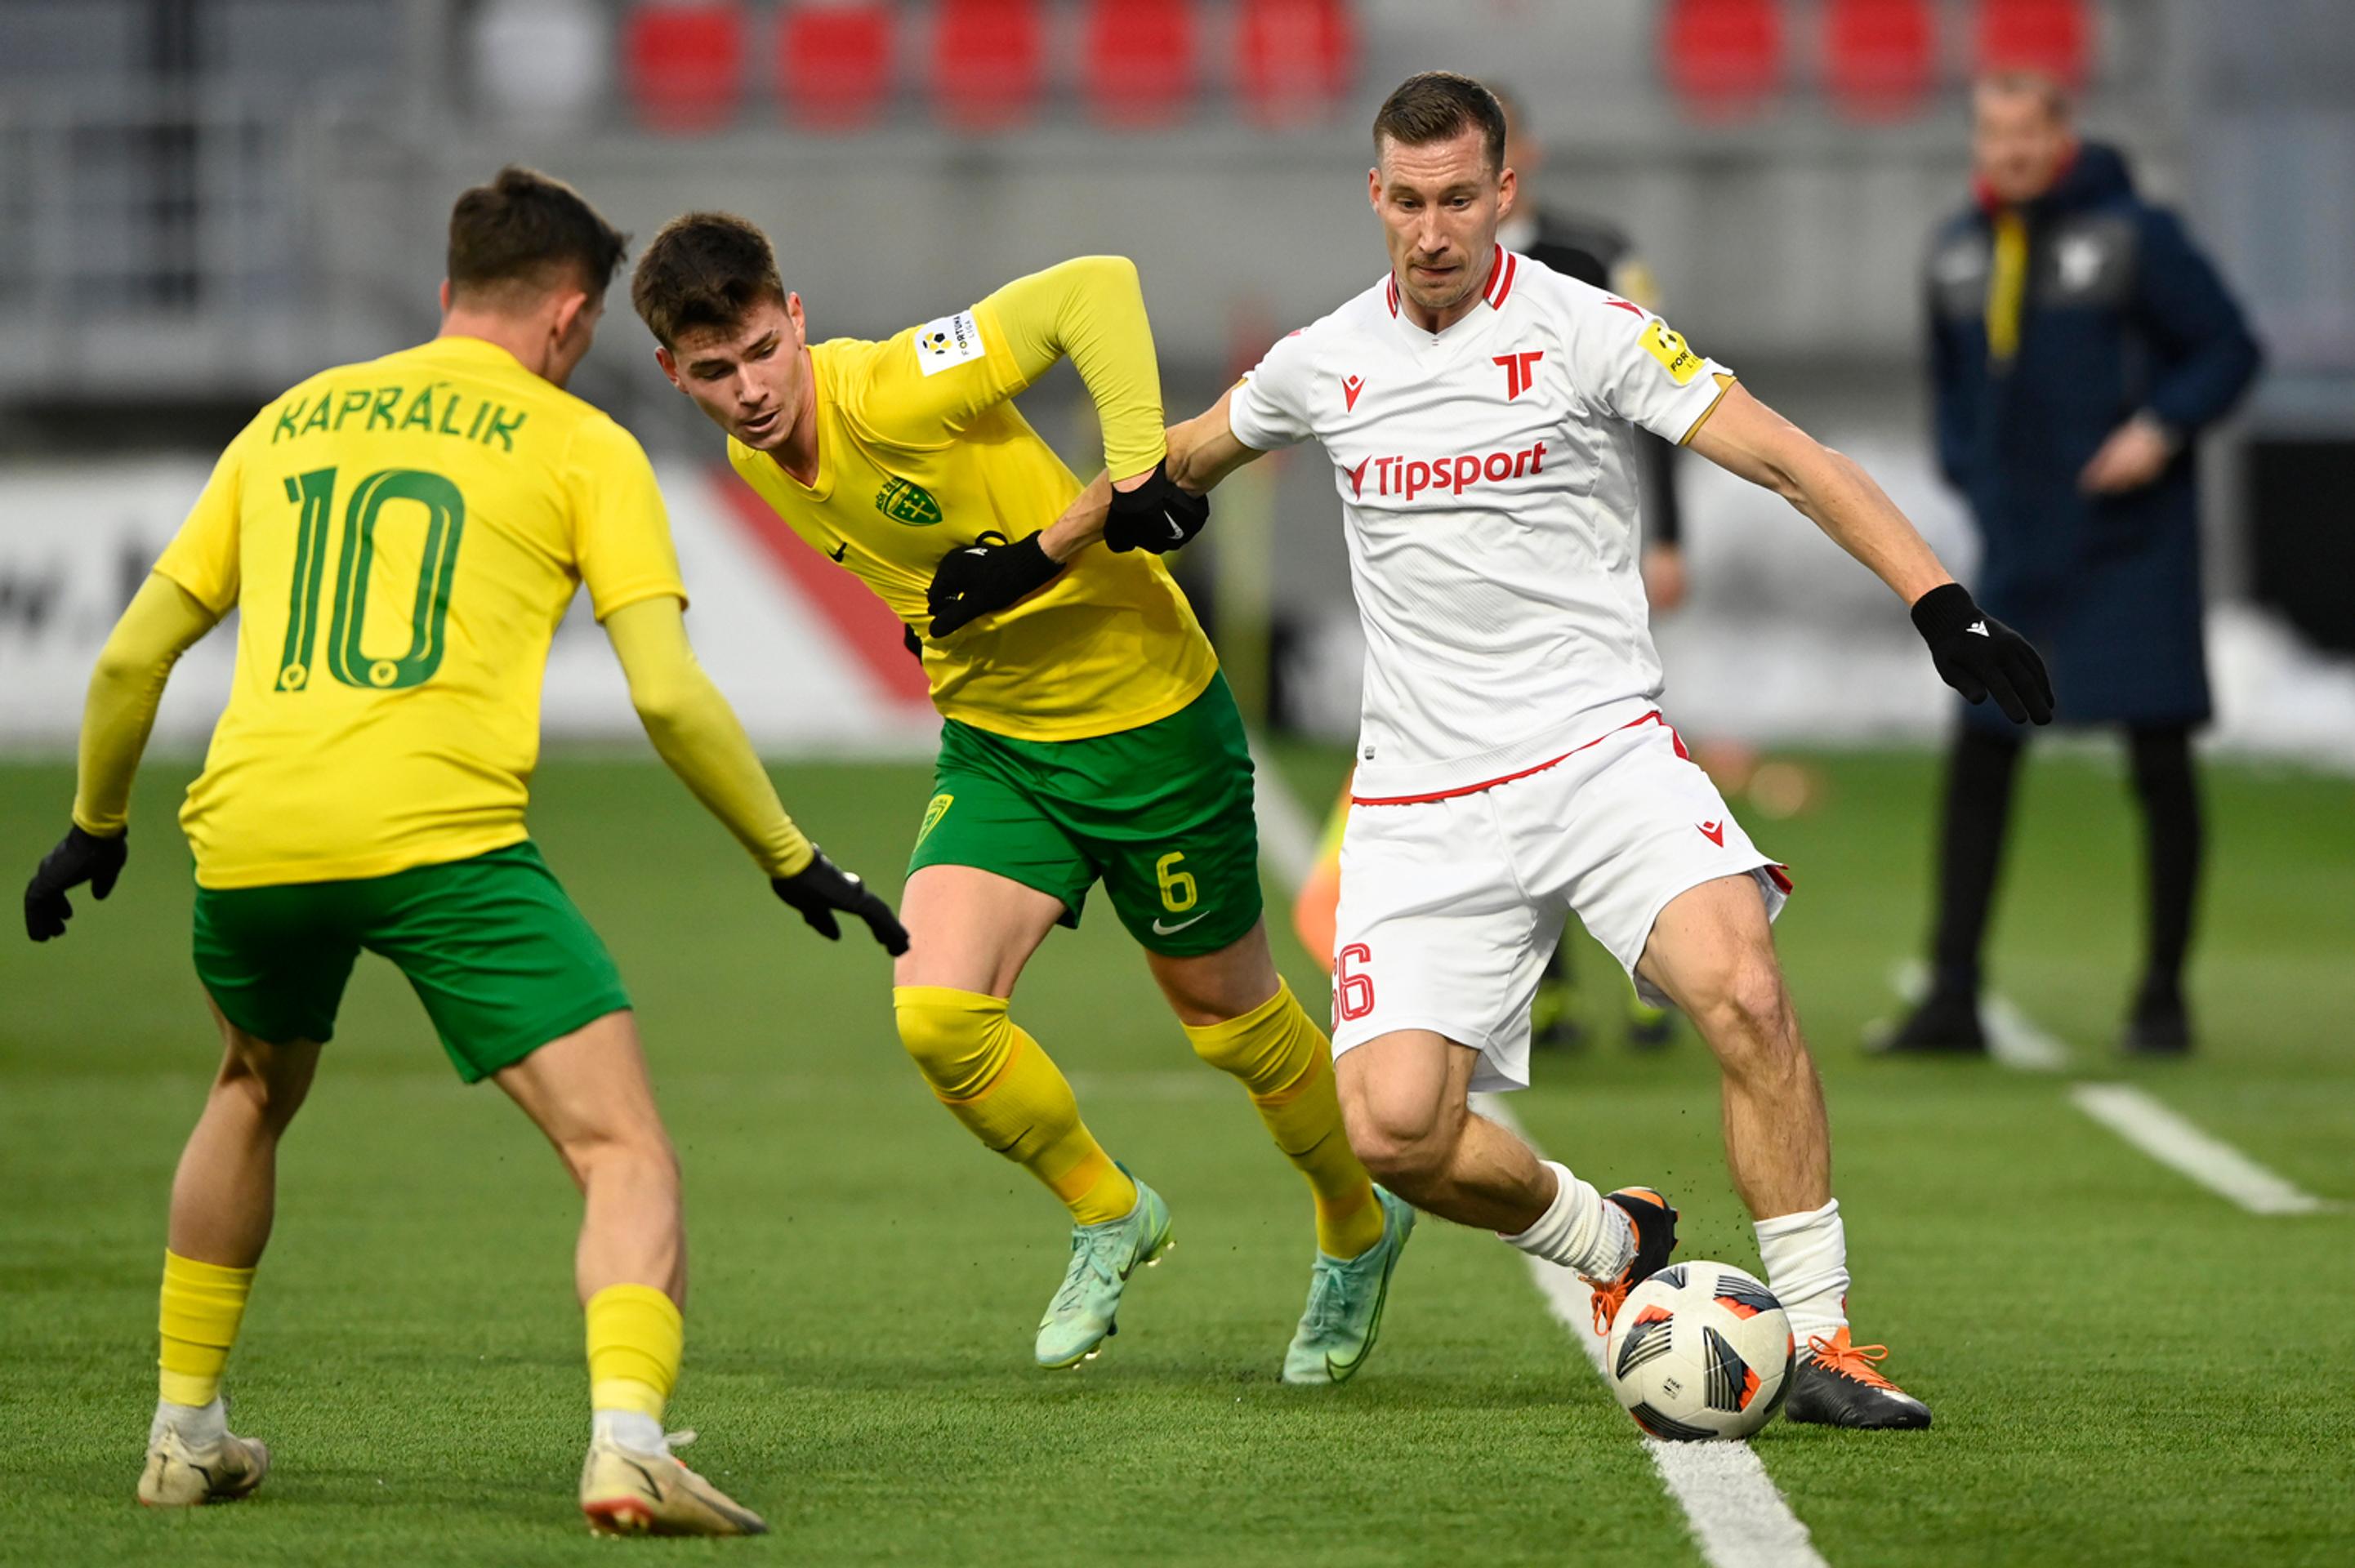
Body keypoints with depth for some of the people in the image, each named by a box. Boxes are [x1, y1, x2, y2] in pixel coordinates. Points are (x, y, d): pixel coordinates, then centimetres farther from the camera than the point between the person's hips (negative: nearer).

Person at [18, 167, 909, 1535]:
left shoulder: (291, 422, 22)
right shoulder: (581, 446, 10)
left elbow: (133, 659, 23)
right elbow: (670, 695, 0)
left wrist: (96, 828, 38)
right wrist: (793, 861, 11)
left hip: (248, 830, 5)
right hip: (443, 835, -5)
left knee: (252, 1098, 33)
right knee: (626, 1152, -4)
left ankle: (187, 1432, 35)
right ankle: (627, 1439, -27)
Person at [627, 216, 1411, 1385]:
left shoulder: (890, 397, -28)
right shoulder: (758, 461, -5)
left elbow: (1095, 287, -32)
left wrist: (1137, 467, -37)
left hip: (1147, 714, -6)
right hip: (991, 740, 6)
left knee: (1226, 1013, 10)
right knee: (937, 1015, -14)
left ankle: (1360, 1227, 39)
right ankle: (1107, 1216, 13)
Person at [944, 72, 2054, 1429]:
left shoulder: (1588, 333, -5)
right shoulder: (1326, 364, 8)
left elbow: (1785, 458, -10)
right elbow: (1177, 464, 29)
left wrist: (1940, 602, -22)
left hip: (1602, 751, -3)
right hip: (1424, 801, 3)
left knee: (1744, 991, -29)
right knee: (1394, 1128, -14)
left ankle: (1820, 1336, -17)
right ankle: (1611, 1244, 17)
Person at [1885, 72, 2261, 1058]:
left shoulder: (2134, 236, -8)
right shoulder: (1959, 249, 8)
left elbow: (2229, 349, -4)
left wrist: (2162, 428, -18)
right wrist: (1967, 471, 9)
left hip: (2133, 546, -5)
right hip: (2021, 554, 5)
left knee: (2160, 763, -2)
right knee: (1977, 763, -1)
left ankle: (2162, 997, 8)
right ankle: (1953, 995, 3)